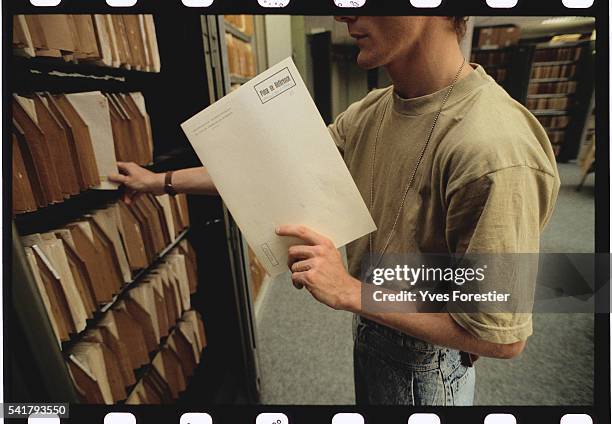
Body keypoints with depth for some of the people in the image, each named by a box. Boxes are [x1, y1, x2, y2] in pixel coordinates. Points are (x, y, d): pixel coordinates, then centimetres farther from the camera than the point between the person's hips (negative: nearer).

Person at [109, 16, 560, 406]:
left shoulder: (495, 151, -33)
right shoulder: (368, 113, -8)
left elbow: (502, 337, -27)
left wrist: (351, 291, -29)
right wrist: (159, 181, 0)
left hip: (425, 364, -6)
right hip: (370, 331, 6)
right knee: (367, 400, 31)